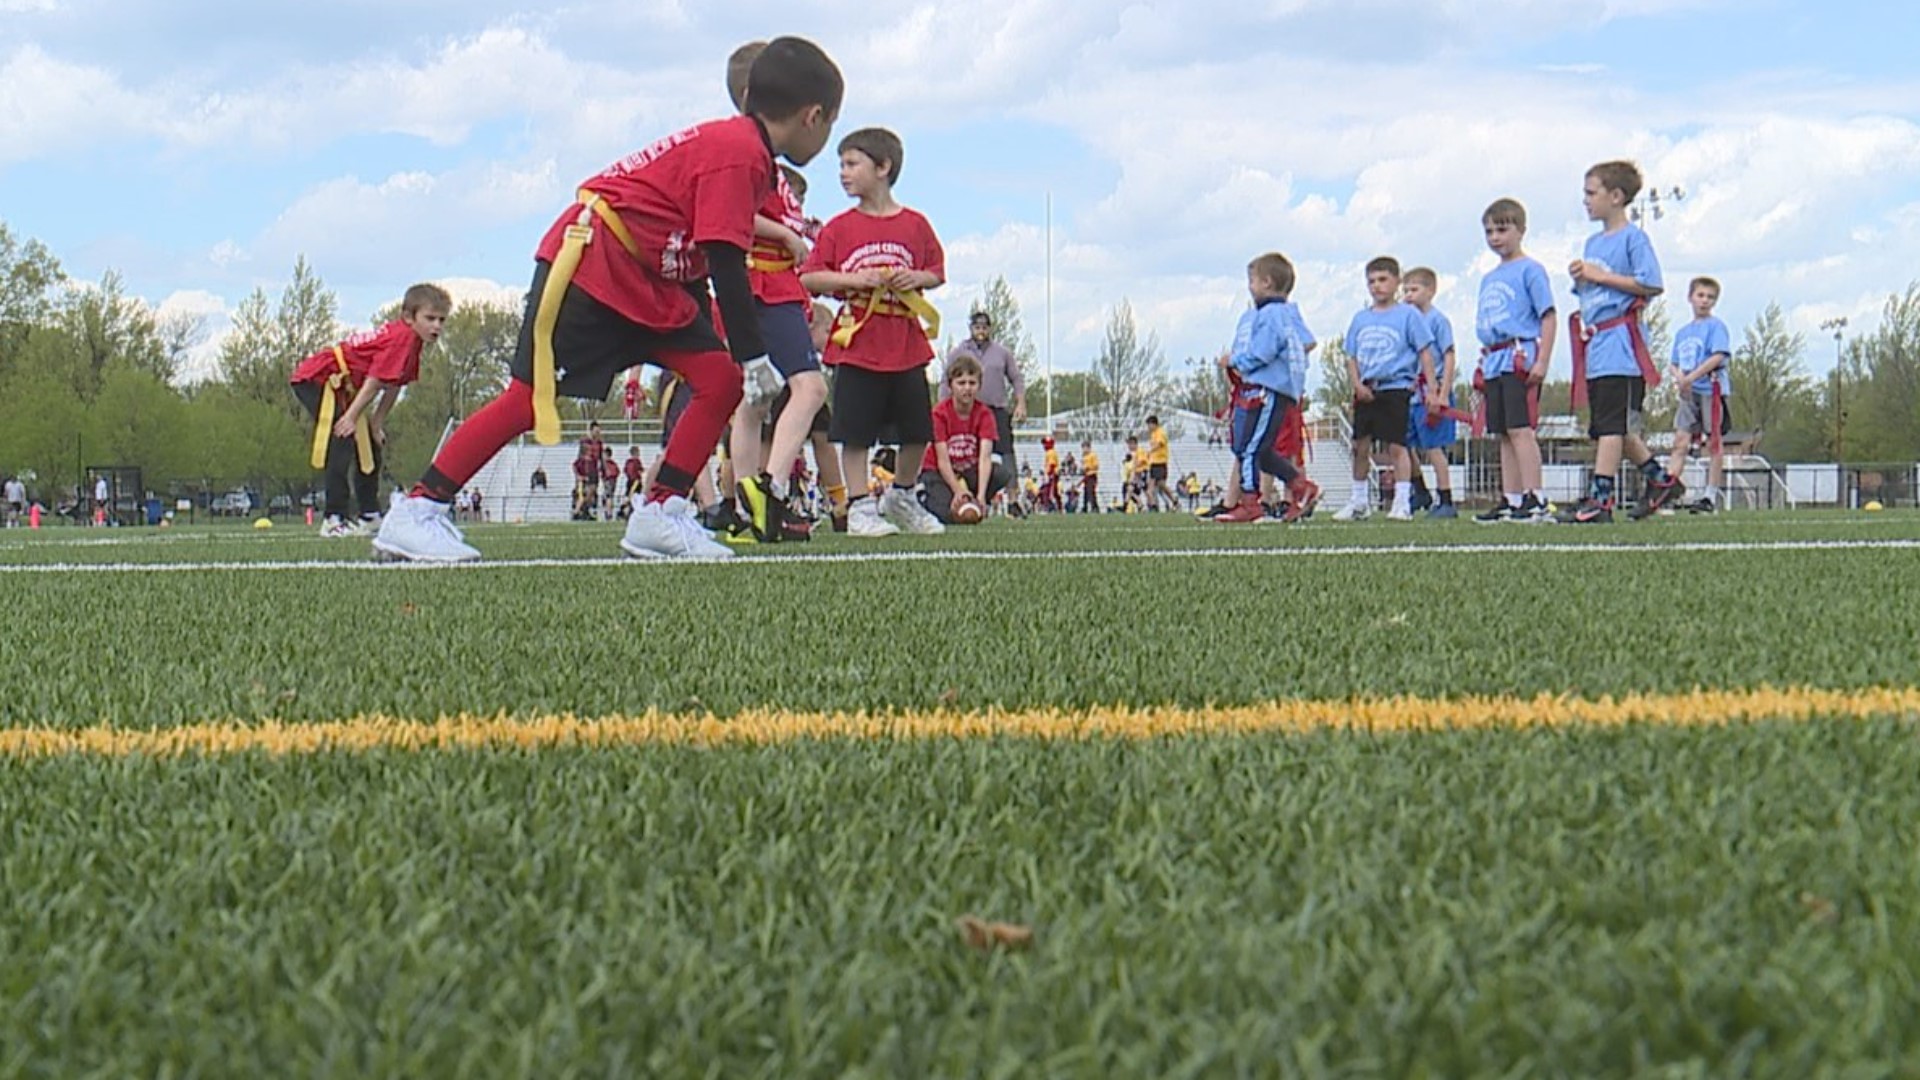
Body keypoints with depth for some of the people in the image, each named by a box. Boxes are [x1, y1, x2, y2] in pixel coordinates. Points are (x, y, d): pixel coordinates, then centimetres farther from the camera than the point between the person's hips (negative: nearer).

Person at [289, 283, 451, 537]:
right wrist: (352, 417, -25)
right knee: (342, 440, -23)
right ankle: (334, 520, -26)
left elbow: (393, 386, 10)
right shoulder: (403, 336, -24)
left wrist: (376, 425, 9)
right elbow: (375, 380, -25)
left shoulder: (410, 340, 7)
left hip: (342, 386, 11)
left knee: (371, 446, 16)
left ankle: (369, 515, 28)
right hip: (317, 379, -11)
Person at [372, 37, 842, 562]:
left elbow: (702, 259, 21)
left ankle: (660, 515, 1)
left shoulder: (734, 143, 13)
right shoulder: (738, 153, -17)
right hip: (589, 260, -10)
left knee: (720, 379, -1)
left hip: (647, 283, 10)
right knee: (531, 396, -12)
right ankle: (414, 513, -6)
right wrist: (755, 357, -19)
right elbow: (726, 262, -22)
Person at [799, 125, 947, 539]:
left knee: (917, 430, 7)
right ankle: (860, 508, 5)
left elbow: (937, 271, 12)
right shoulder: (839, 228, 2)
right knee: (855, 432, -4)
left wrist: (917, 279, -10)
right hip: (857, 345, -2)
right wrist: (852, 279, -14)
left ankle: (901, 497, 27)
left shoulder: (915, 225, 5)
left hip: (906, 345, 2)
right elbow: (808, 277, -1)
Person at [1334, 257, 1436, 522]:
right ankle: (1359, 501, 20)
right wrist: (1357, 384, -2)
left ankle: (1402, 502, -1)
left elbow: (1425, 353, -2)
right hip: (1366, 391, 5)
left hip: (1396, 388, -5)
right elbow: (1352, 357, 15)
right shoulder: (1361, 319, 13)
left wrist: (1432, 388, -8)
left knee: (1396, 446, -6)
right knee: (1360, 446, 8)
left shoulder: (1408, 315, -1)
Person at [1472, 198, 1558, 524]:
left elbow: (1548, 318, -9)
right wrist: (1483, 365, 19)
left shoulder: (1530, 270, -3)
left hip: (1520, 357, -8)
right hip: (1494, 362, 8)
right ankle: (1510, 502, 11)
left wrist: (1542, 361, -17)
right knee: (1502, 434, 8)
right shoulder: (1488, 279, 21)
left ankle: (1536, 500, -16)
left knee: (1520, 429, -14)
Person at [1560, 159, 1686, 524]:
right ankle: (1661, 480, 20)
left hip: (1621, 340, -9)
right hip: (1596, 343, 9)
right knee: (1611, 426, 10)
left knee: (1611, 424, -13)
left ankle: (1600, 497, -16)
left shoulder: (1633, 238, -6)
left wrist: (1600, 276, -14)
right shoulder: (1593, 243, 20)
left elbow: (1652, 284, -16)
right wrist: (1581, 279, 3)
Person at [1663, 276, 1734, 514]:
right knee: (1681, 441, -1)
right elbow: (1674, 365, 19)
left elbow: (1719, 356, -15)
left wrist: (1691, 377, -19)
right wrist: (1678, 375, -5)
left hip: (1711, 389, -6)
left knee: (1713, 442, 0)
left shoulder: (1715, 326, -2)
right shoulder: (1683, 332, 18)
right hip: (1689, 393, 6)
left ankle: (1711, 497, 3)